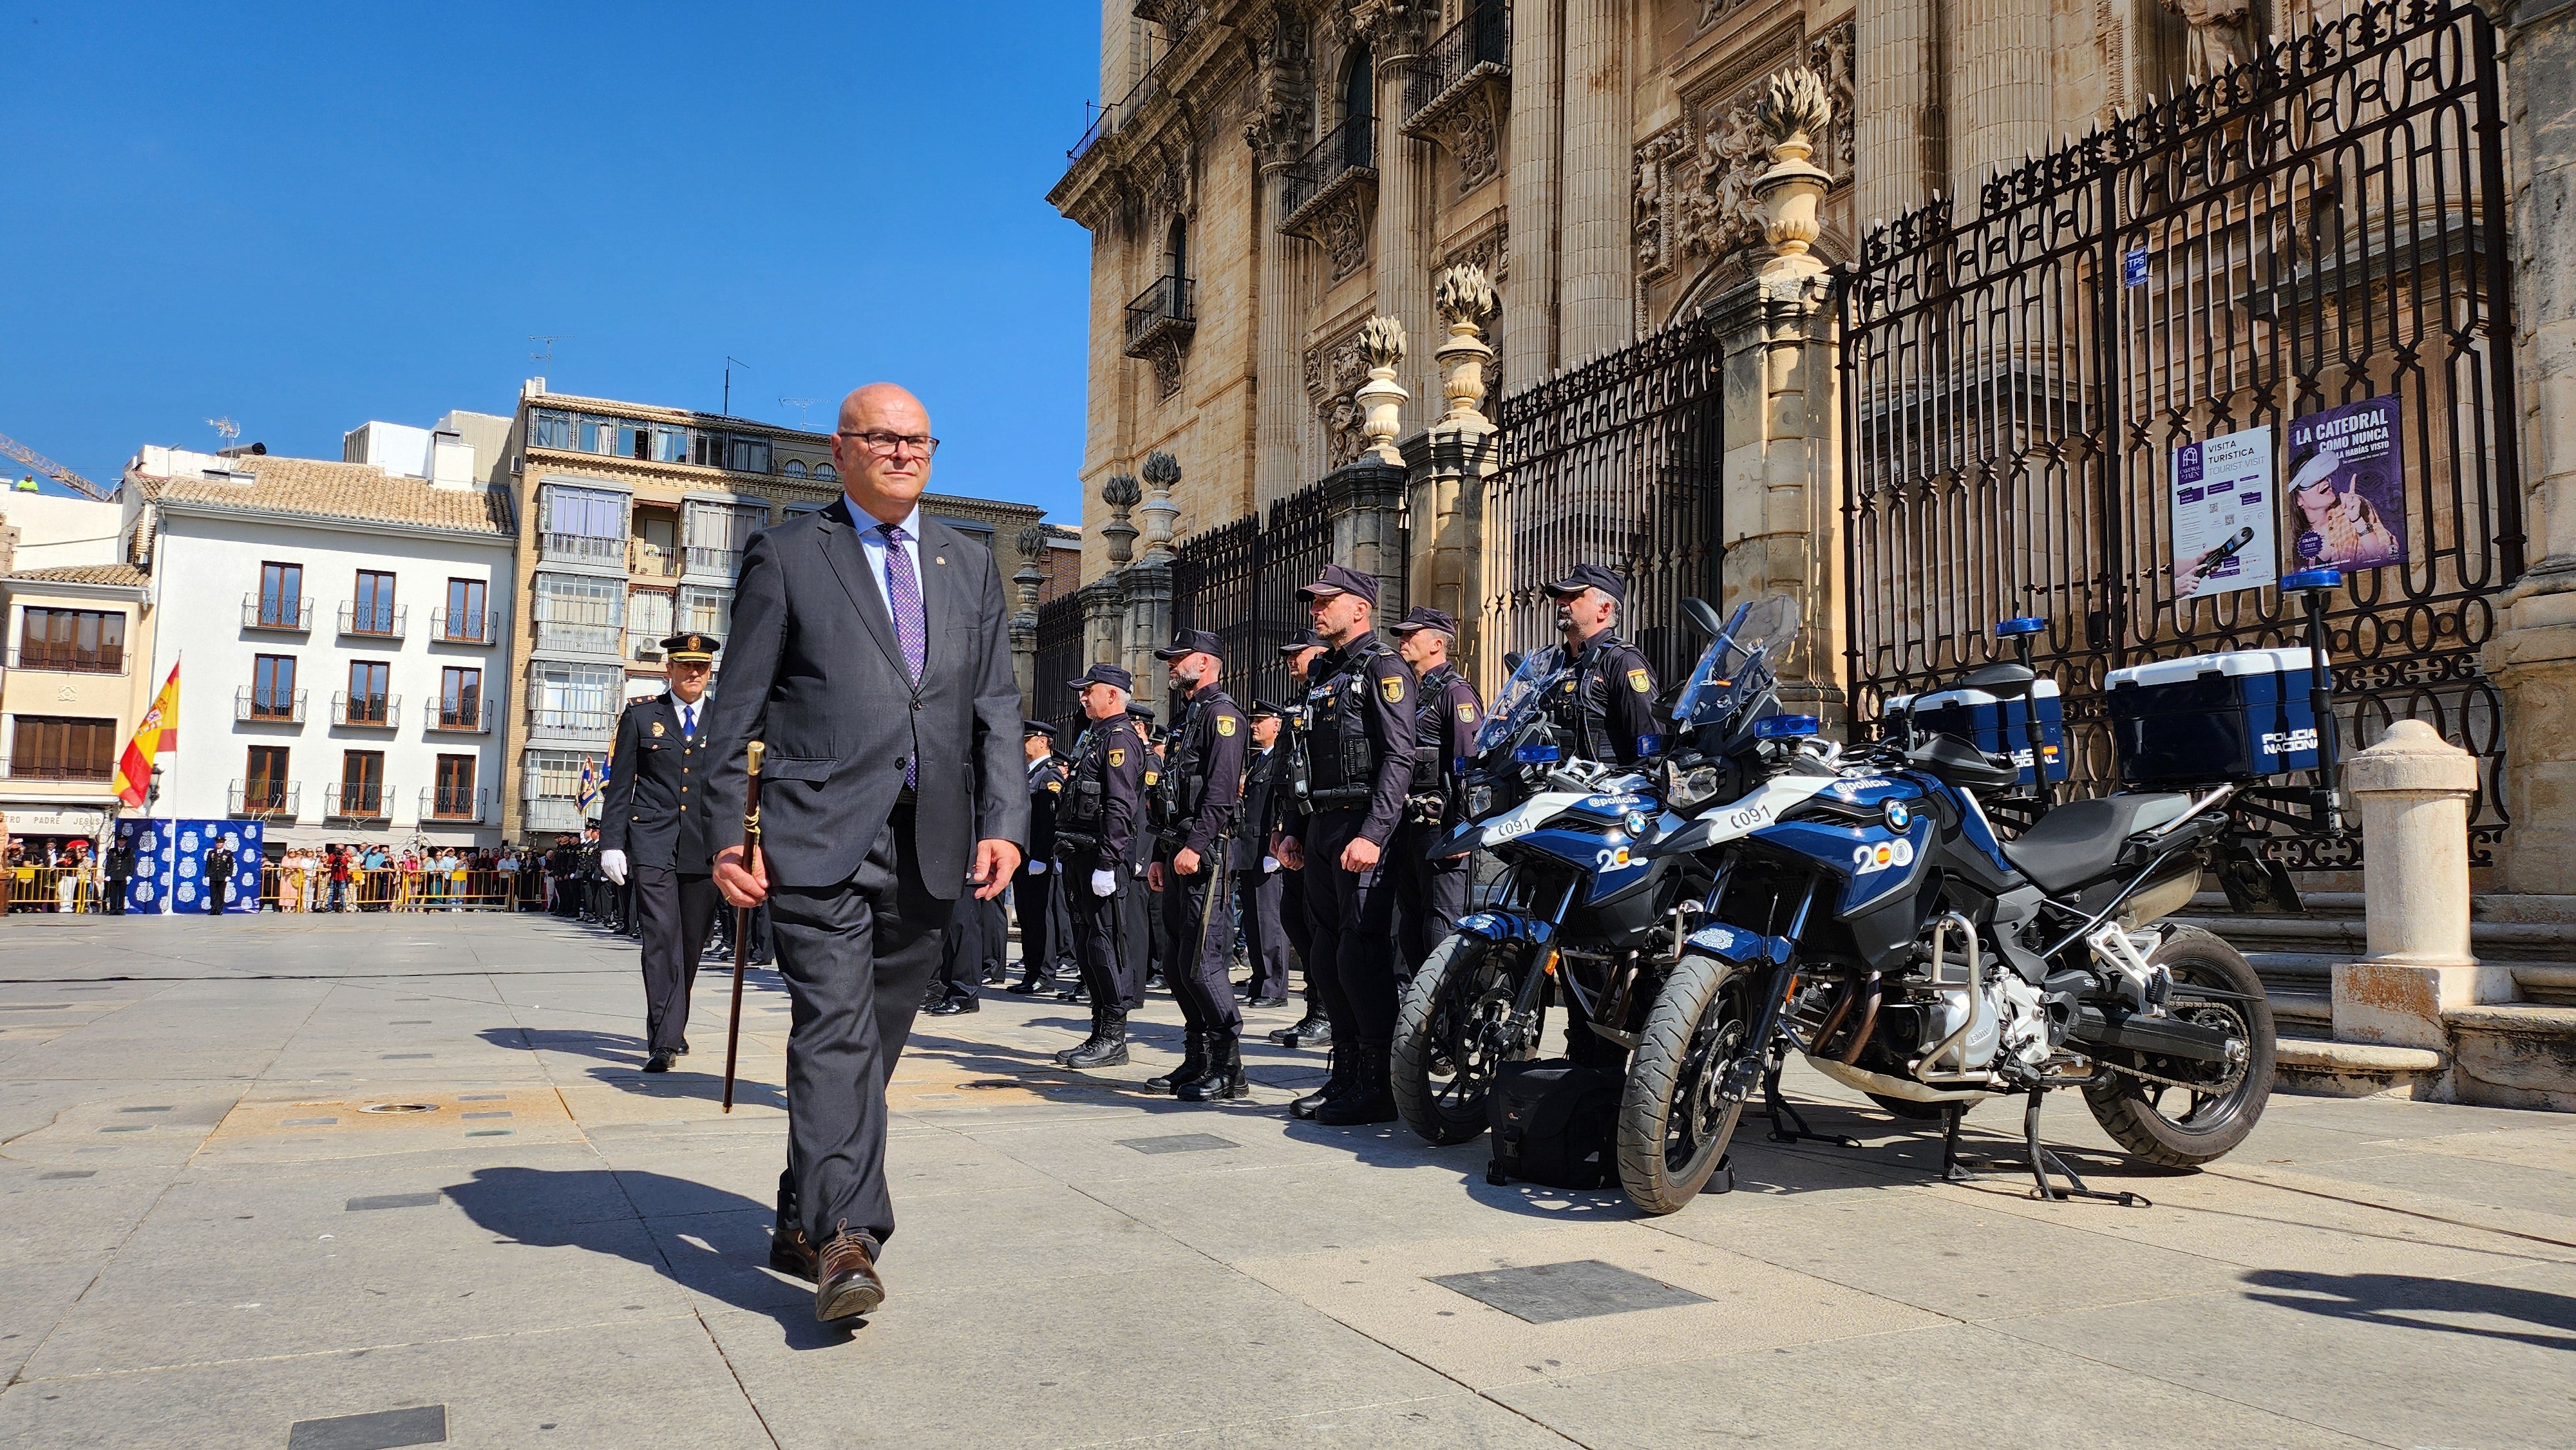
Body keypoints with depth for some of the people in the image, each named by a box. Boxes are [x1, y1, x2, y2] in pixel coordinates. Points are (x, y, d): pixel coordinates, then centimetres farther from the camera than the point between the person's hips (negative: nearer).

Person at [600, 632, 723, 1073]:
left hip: (705, 849, 2)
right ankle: (664, 1041, -12)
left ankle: (668, 1029, 26)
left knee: (691, 943, 8)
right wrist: (611, 843, -1)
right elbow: (620, 785, 6)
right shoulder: (640, 714, 8)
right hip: (653, 845, -2)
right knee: (662, 936, -13)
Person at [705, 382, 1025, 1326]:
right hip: (818, 836, -4)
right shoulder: (788, 555, 6)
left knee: (876, 1037, 10)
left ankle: (802, 1224, 26)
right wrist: (728, 834, -5)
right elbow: (737, 708, 4)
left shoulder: (969, 566, 17)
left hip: (930, 844, 4)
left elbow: (995, 708, 12)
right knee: (835, 1031, -13)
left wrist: (1002, 822, -1)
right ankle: (843, 1241, -11)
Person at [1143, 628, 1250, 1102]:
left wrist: (1196, 846, -25)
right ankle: (1198, 1060, 19)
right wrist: (1160, 855, 21)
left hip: (1207, 855, -10)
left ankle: (1228, 1069, -6)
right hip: (1178, 854, 10)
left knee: (1202, 964, -12)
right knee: (1176, 964, 11)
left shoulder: (1221, 712, -7)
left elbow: (1221, 790, -19)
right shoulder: (1185, 717, 23)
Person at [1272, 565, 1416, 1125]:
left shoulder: (1383, 668, -7)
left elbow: (1399, 759, -16)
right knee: (1327, 961, 11)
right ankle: (1347, 1076, 20)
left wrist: (1372, 834, -24)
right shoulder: (1323, 674, 21)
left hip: (1363, 832, -9)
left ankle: (1382, 1085, -1)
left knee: (1362, 958, -9)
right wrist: (1297, 830, 18)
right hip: (1323, 830, 9)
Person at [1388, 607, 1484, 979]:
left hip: (1439, 825, -9)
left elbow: (1471, 764, -15)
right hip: (1406, 823, 9)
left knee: (1441, 923, -10)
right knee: (1409, 923, 11)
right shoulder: (1407, 693, 22)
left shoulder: (1456, 692, -6)